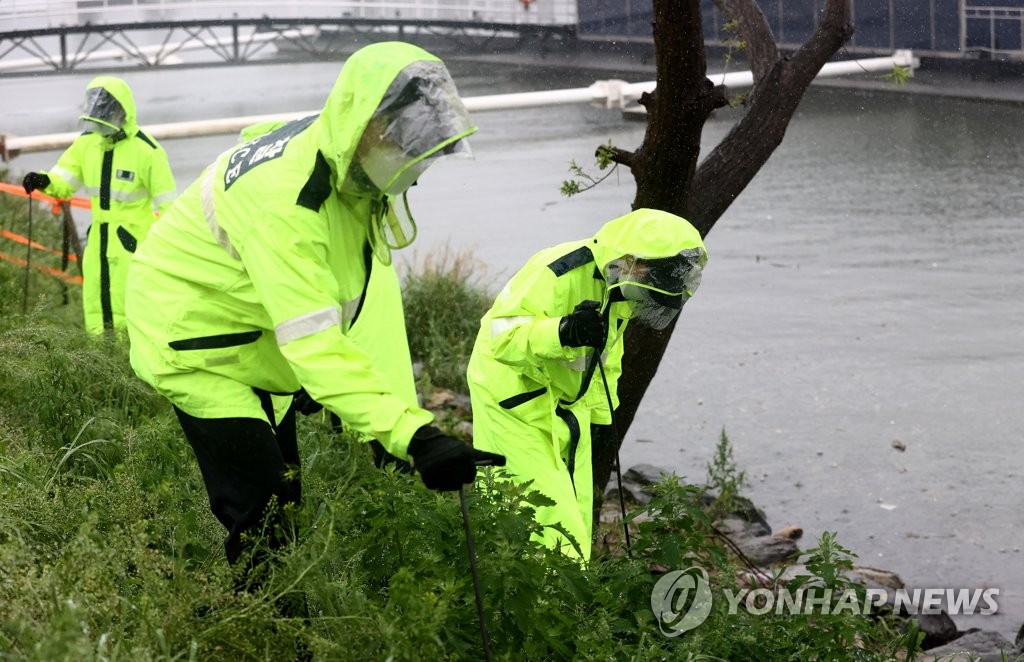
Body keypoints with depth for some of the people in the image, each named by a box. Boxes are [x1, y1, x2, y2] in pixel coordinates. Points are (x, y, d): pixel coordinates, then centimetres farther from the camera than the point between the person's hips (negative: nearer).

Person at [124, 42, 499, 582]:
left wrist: (397, 410, -15)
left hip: (257, 344, 9)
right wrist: (413, 435, -48)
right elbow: (314, 340, -42)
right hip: (193, 335, -9)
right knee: (262, 514, -12)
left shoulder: (362, 171, -10)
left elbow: (371, 294, -8)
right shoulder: (283, 195, -38)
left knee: (286, 496, 15)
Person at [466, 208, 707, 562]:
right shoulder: (556, 273, -30)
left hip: (568, 406, 8)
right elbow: (501, 336, -36)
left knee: (576, 509, 12)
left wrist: (598, 411, 19)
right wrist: (562, 332, -51)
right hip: (515, 400, -8)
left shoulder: (624, 286, -1)